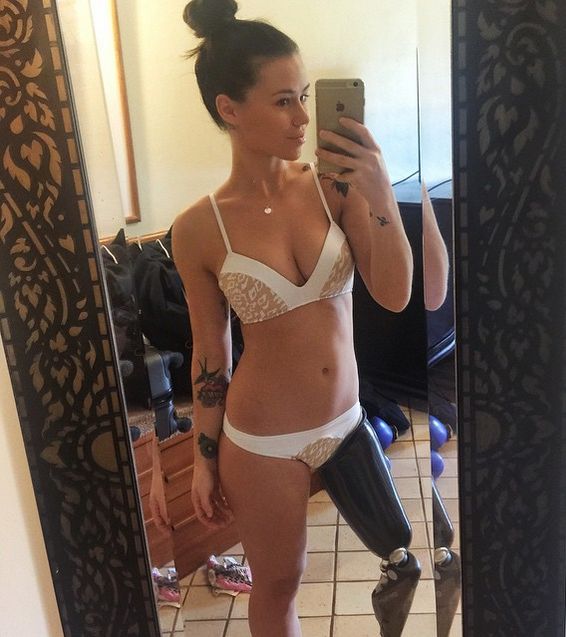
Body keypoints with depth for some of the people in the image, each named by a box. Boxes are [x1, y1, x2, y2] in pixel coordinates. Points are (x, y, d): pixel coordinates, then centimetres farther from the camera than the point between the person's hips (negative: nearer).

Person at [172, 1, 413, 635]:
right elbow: (210, 352, -4)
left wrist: (380, 196, -25)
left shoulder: (334, 183, -9)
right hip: (264, 440, -2)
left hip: (351, 419, 3)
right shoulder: (198, 229, -13)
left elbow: (395, 295, -12)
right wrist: (204, 458, 3)